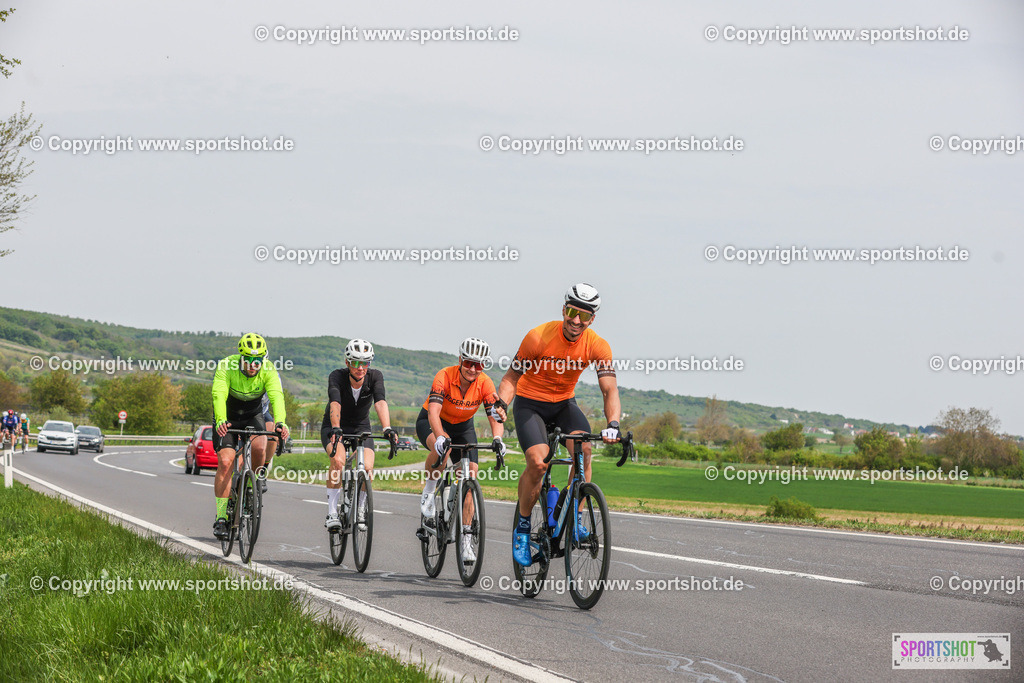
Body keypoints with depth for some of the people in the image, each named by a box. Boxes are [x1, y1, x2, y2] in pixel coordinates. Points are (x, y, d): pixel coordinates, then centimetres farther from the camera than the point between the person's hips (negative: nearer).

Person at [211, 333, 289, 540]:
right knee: (225, 461, -17)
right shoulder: (226, 366, -27)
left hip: (253, 416, 1)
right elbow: (219, 395, -40)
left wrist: (280, 422, -54)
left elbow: (276, 396, -36)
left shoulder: (268, 370, -22)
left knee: (259, 447, -29)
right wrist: (221, 421, -58)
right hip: (227, 418, -1)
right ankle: (221, 518, -12)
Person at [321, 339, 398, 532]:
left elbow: (380, 403, -34)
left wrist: (387, 429, -50)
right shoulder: (337, 376, -24)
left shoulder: (375, 376, -19)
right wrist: (335, 428, -57)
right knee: (338, 460, -31)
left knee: (367, 467, -23)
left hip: (361, 427, 2)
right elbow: (335, 403, -40)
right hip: (334, 427, -2)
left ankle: (360, 508, 6)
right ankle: (332, 513, -22)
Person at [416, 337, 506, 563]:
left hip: (463, 426, 3)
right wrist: (440, 437, -59)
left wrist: (497, 438, -49)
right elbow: (434, 411, -41)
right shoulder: (444, 377, -31)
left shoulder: (485, 384, -22)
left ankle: (466, 537, -6)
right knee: (442, 448, -38)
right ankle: (428, 492, -13)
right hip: (430, 423, -3)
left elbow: (495, 416, -27)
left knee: (470, 477, -12)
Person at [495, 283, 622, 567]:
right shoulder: (538, 337, -23)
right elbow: (512, 377, -13)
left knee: (583, 447, -27)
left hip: (564, 403, 3)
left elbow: (610, 389, -23)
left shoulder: (597, 346, -17)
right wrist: (500, 404, -31)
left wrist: (613, 423, -41)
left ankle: (575, 516, -12)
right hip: (530, 403, -3)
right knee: (537, 463, -23)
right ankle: (522, 528, -2)